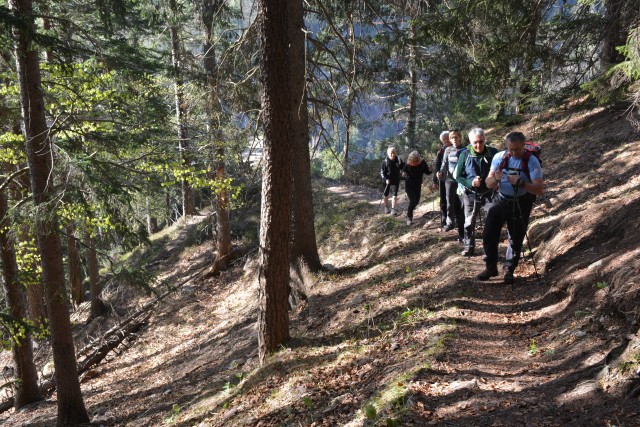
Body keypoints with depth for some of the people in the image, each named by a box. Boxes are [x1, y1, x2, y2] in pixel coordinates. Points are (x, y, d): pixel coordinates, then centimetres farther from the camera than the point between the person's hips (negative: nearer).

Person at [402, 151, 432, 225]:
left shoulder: (422, 163, -14)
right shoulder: (408, 164, -20)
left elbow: (427, 172, -6)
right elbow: (403, 172, -10)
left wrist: (430, 170, -27)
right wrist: (403, 174, -34)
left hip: (418, 185, 4)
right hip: (409, 185, -4)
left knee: (416, 201, 16)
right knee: (412, 201, -14)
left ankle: (409, 210, 46)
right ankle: (409, 217, 1)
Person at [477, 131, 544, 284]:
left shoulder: (531, 161, -15)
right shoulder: (499, 157, -6)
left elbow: (539, 189, -19)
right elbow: (488, 184, -4)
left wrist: (520, 182, -34)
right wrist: (495, 178, -27)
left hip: (521, 204, -2)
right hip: (500, 201, 3)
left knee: (516, 240, 7)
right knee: (488, 234, -1)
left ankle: (509, 270, 25)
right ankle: (490, 267, 16)